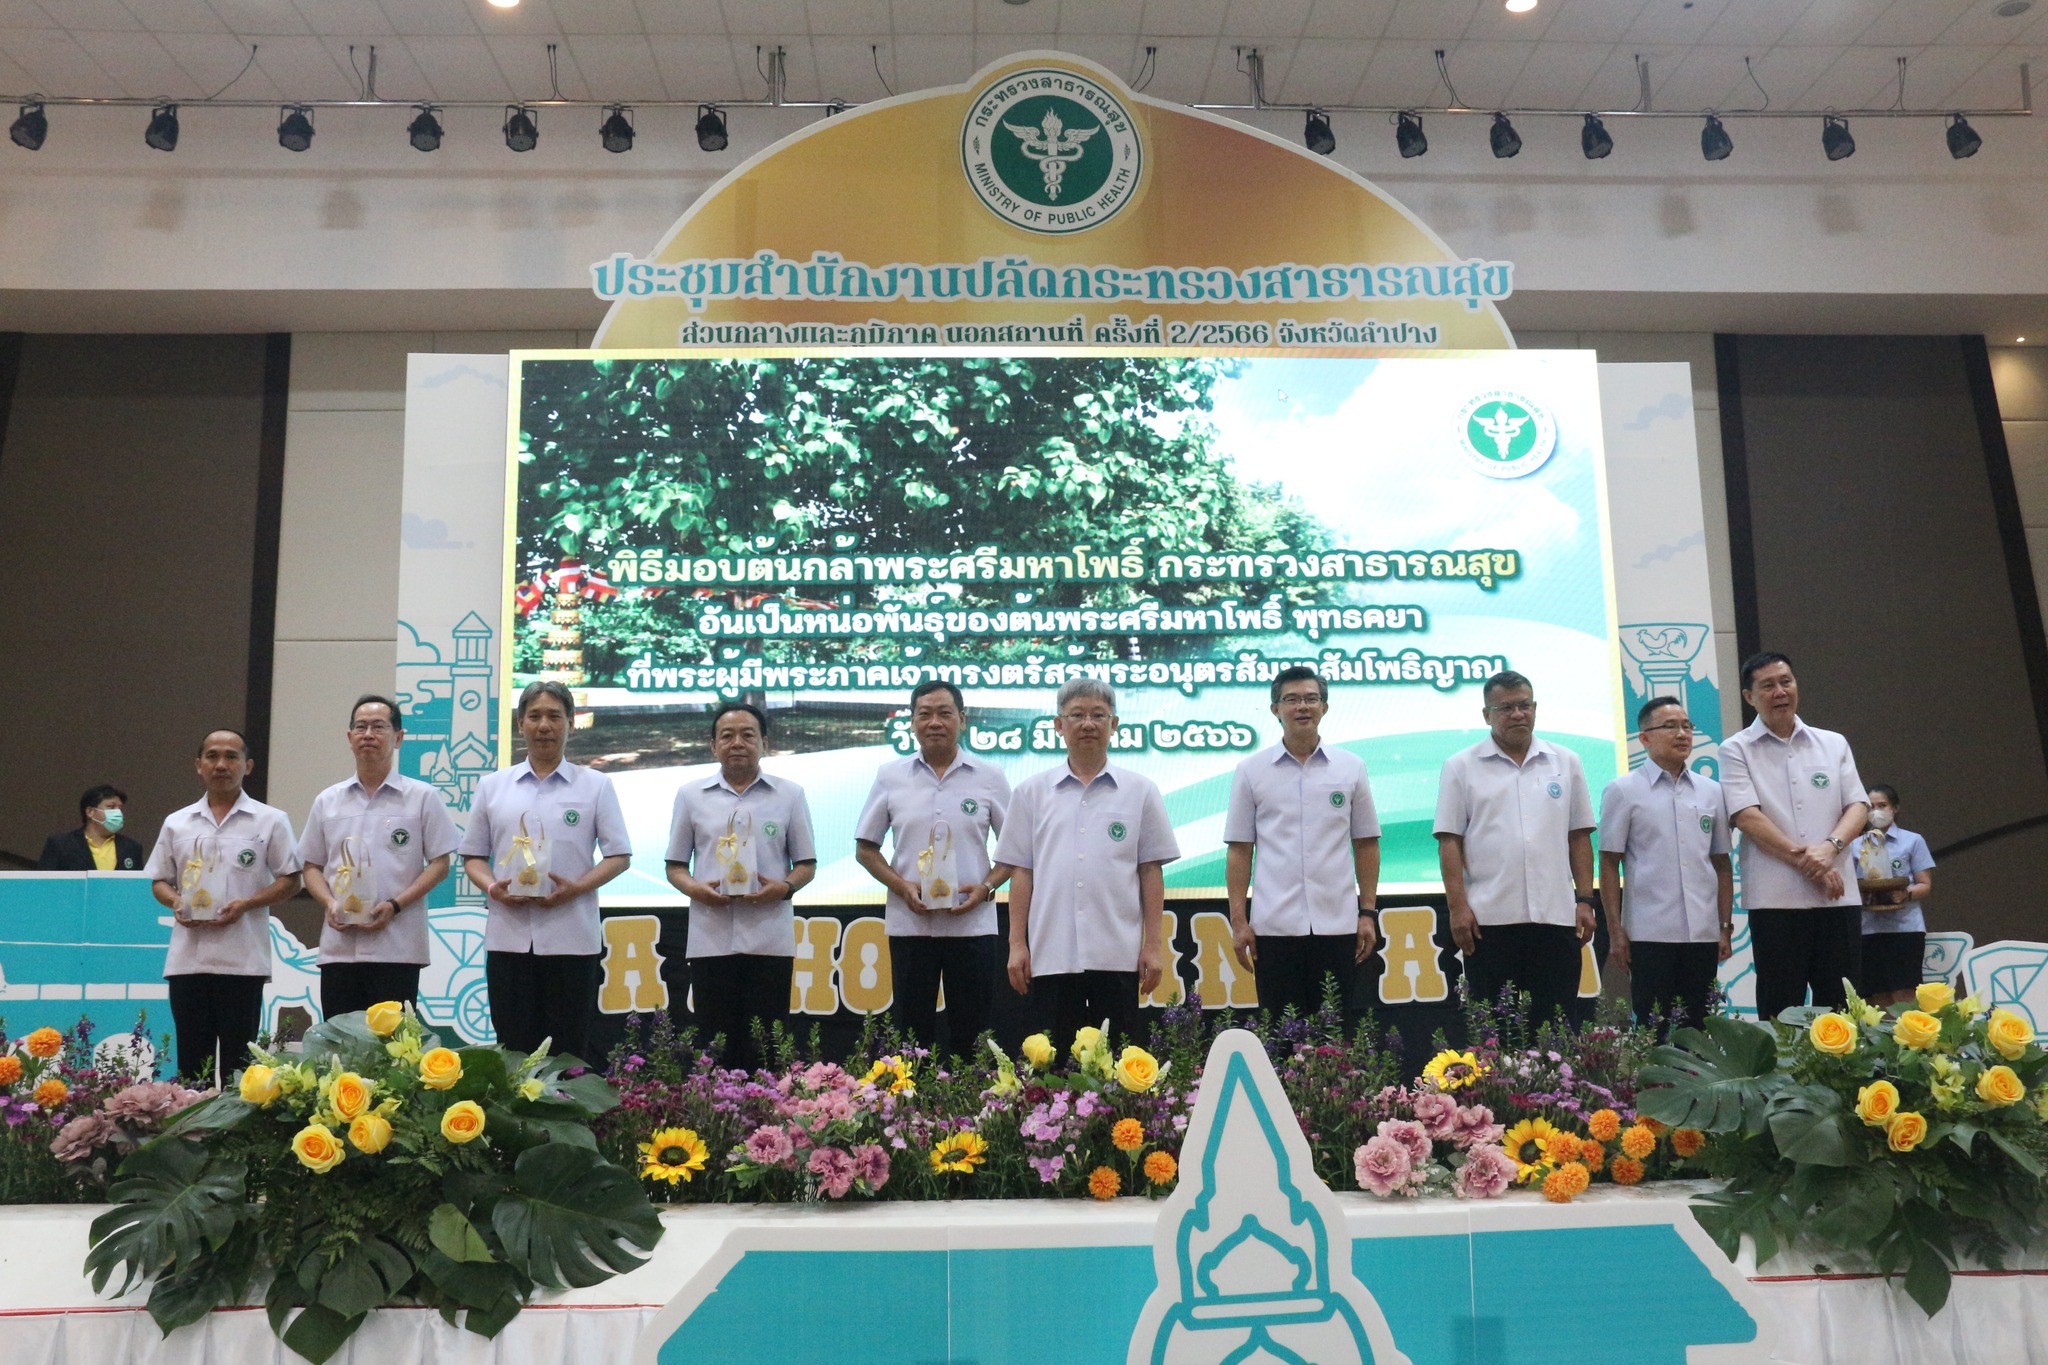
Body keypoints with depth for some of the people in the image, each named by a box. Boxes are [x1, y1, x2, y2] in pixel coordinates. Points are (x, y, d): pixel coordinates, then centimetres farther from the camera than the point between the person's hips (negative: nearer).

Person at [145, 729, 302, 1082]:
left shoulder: (270, 821, 3)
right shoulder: (177, 824, 13)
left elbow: (289, 881, 2)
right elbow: (159, 880, 18)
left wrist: (245, 904, -13)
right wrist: (175, 901, -4)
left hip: (242, 961, -3)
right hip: (187, 959, 3)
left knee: (237, 1063, 0)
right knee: (191, 1061, 8)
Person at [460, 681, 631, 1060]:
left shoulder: (596, 786, 6)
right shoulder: (491, 787, 12)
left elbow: (619, 855, 3)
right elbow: (473, 855, 14)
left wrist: (577, 887, -13)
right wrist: (491, 886, -7)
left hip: (572, 939, -2)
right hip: (508, 938, 2)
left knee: (567, 1054, 2)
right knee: (514, 1049, 5)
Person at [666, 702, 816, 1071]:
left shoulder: (789, 794, 7)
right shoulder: (690, 794, 9)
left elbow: (807, 864, 9)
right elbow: (675, 866, 12)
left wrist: (785, 886, -12)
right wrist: (694, 888, -9)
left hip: (770, 939, -1)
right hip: (711, 940, 1)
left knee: (765, 1050, 1)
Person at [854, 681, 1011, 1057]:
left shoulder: (989, 777, 3)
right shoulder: (890, 777, 5)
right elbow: (865, 848, 7)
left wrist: (986, 887, -10)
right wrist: (902, 887, -8)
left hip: (973, 924, -1)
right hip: (909, 924, 1)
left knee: (970, 1036, 4)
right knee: (912, 1034, 7)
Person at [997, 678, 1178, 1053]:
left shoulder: (1140, 791, 7)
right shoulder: (1032, 792, 10)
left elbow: (1151, 871, 5)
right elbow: (1021, 872, 8)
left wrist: (1154, 945, 0)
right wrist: (1017, 943, 2)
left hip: (1118, 955, -1)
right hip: (1051, 955, 1)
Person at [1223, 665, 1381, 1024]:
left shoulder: (1351, 767, 7)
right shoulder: (1251, 771, 5)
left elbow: (1366, 845, 9)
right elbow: (1239, 850, 4)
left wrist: (1368, 913, 3)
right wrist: (1238, 920, -2)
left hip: (1338, 926, 1)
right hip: (1275, 927, -1)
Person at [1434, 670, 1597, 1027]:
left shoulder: (1566, 763, 11)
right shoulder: (1461, 766, 4)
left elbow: (1579, 837, 11)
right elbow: (1449, 841, -1)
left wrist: (1585, 900, 4)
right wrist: (1457, 906, -8)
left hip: (1556, 917, 2)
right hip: (1489, 918, -2)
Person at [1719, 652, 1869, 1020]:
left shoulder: (1834, 744, 16)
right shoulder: (1737, 750, 4)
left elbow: (1858, 805, 7)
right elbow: (1746, 816, -7)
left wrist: (1830, 847, -13)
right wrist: (1802, 860, -13)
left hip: (1838, 895, 3)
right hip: (1775, 897, -3)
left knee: (1841, 1008, 3)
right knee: (1781, 1010, -1)